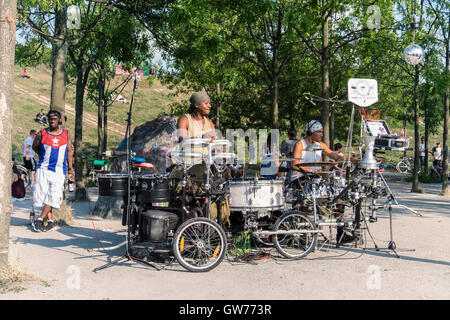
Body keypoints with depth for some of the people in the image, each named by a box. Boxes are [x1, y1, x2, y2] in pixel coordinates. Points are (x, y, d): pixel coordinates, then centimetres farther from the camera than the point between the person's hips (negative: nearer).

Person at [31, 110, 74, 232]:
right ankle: (50, 220, 7)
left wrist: (70, 169, 11)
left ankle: (40, 219, -5)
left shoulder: (66, 134, 7)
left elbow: (69, 151, 12)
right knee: (42, 194, -4)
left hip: (59, 170, 0)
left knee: (53, 195, -10)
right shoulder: (41, 134, 1)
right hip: (43, 168, 0)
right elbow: (35, 147, 19)